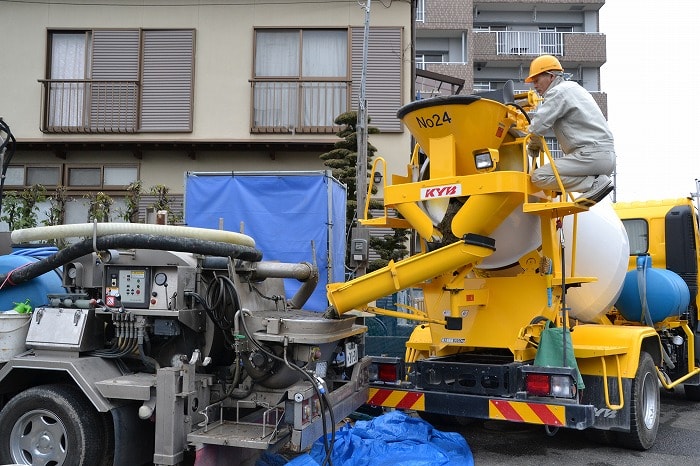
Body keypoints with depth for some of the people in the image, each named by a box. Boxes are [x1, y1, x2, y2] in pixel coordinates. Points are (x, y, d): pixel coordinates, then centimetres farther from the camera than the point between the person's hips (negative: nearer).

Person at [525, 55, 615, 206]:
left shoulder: (558, 92, -5)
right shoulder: (574, 88, 25)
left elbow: (538, 127, -14)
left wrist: (533, 145, 7)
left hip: (591, 155, -10)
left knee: (539, 177, -14)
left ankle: (595, 183, -16)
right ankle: (598, 181, 8)